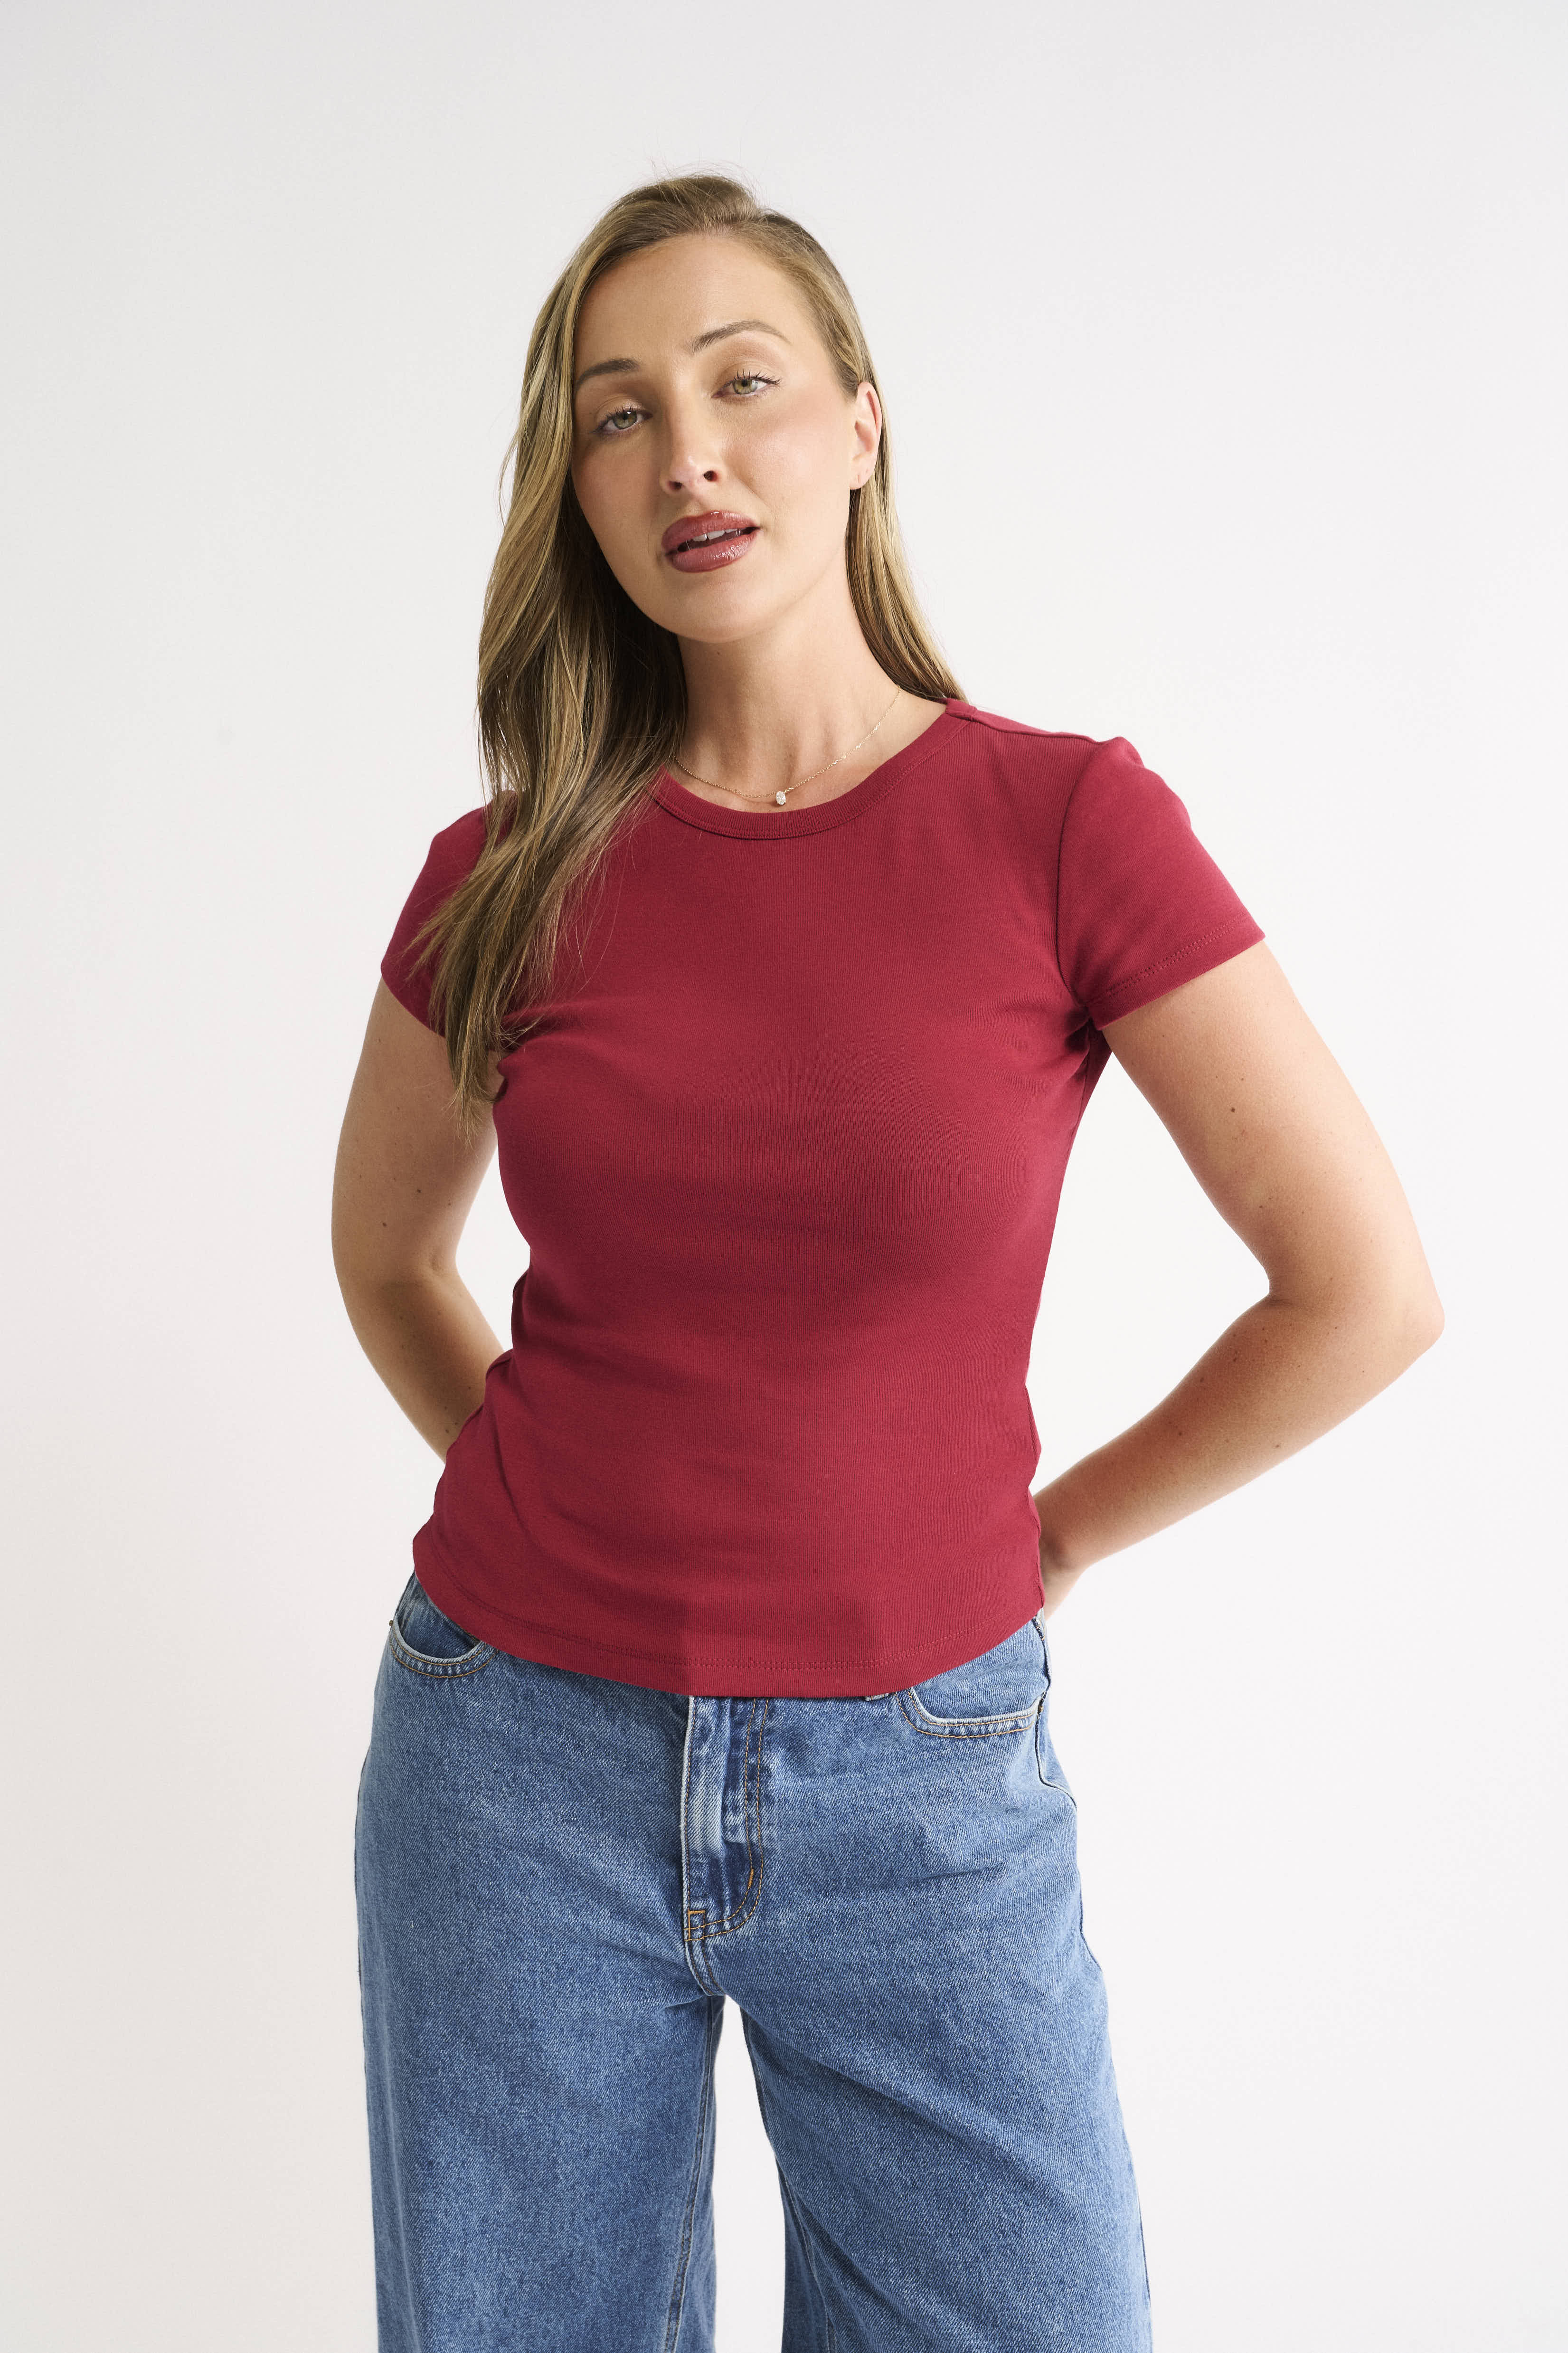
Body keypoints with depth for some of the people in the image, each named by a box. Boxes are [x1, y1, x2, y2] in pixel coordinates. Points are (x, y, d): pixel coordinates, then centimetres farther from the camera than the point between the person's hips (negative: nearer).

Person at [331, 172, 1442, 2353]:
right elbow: (386, 1256, 15)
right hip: (524, 1752, 2)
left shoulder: (1069, 822, -10)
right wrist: (571, 1509, 8)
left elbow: (1368, 1290, -7)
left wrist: (1048, 1537, -1)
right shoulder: (508, 877, -3)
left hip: (919, 1783, -1)